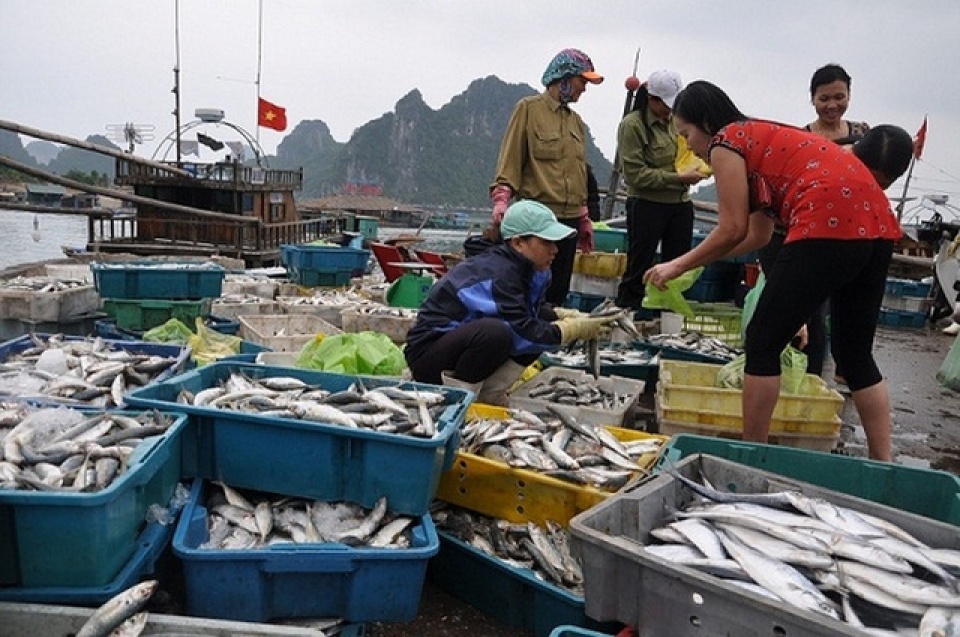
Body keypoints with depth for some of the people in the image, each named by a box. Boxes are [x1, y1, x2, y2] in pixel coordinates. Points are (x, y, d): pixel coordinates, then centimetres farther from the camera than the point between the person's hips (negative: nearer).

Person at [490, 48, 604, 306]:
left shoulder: (576, 121, 16)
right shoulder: (529, 109, -2)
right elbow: (510, 158, -7)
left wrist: (584, 219, 21)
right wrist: (501, 198, -20)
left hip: (569, 219, 7)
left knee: (558, 292, 10)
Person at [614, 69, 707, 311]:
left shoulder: (676, 121, 11)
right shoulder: (632, 125, -9)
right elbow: (635, 174, -15)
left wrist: (696, 169, 4)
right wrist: (680, 178, -16)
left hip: (681, 204, 7)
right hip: (647, 206, -7)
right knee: (638, 271, 1)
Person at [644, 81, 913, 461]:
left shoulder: (726, 141, 3)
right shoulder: (760, 137, 28)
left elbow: (733, 230, 0)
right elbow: (758, 234, 27)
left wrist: (679, 265, 11)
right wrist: (696, 263, 31)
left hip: (830, 225, -9)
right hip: (877, 222, 9)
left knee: (763, 343, 2)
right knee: (855, 353, 17)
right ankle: (884, 466, 21)